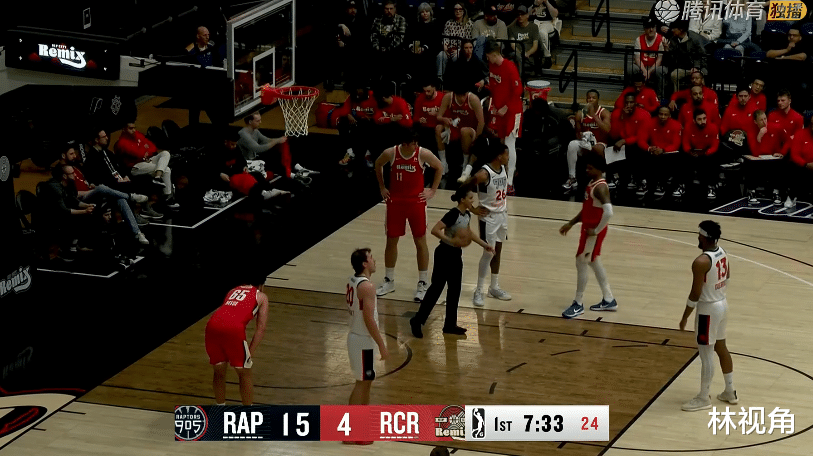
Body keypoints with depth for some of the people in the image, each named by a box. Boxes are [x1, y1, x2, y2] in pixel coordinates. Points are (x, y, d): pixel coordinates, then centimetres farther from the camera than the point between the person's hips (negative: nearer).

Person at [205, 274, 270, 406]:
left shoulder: (233, 290, 35)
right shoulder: (261, 296, 21)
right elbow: (261, 328, 11)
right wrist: (250, 352, 10)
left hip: (212, 326, 4)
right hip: (234, 329, -4)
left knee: (219, 372, 23)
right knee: (245, 374, 14)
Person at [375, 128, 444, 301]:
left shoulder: (423, 154, -16)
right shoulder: (390, 153, -13)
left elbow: (439, 168, 2)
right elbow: (378, 165, 9)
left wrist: (432, 190, -1)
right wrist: (382, 187, 8)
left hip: (416, 202, -1)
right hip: (395, 202, 1)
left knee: (420, 242, 3)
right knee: (391, 241, 10)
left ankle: (423, 283, 13)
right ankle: (389, 281, 25)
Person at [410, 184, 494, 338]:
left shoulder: (467, 214, 4)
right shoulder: (453, 214, -22)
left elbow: (469, 232, 23)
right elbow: (435, 230, -28)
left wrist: (484, 245, 24)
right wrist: (451, 240, -36)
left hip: (456, 255, 9)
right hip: (445, 254, -9)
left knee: (455, 289, 11)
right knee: (437, 288, -4)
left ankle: (450, 325, 20)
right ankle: (417, 321, 5)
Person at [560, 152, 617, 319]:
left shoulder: (600, 188, -23)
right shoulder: (592, 183, 8)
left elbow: (608, 212, -34)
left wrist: (596, 230, -25)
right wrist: (571, 223, 16)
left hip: (594, 231, -10)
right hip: (588, 228, 10)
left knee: (581, 263, -3)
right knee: (594, 261, 19)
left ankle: (578, 304, 7)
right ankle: (609, 300, 29)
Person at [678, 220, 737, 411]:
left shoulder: (701, 262, -27)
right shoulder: (722, 253, 0)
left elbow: (695, 294, -23)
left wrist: (685, 317, -12)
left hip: (708, 310, -9)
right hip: (722, 304, 9)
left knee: (706, 354, 3)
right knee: (721, 348, 21)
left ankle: (704, 398, 13)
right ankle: (730, 392, 31)